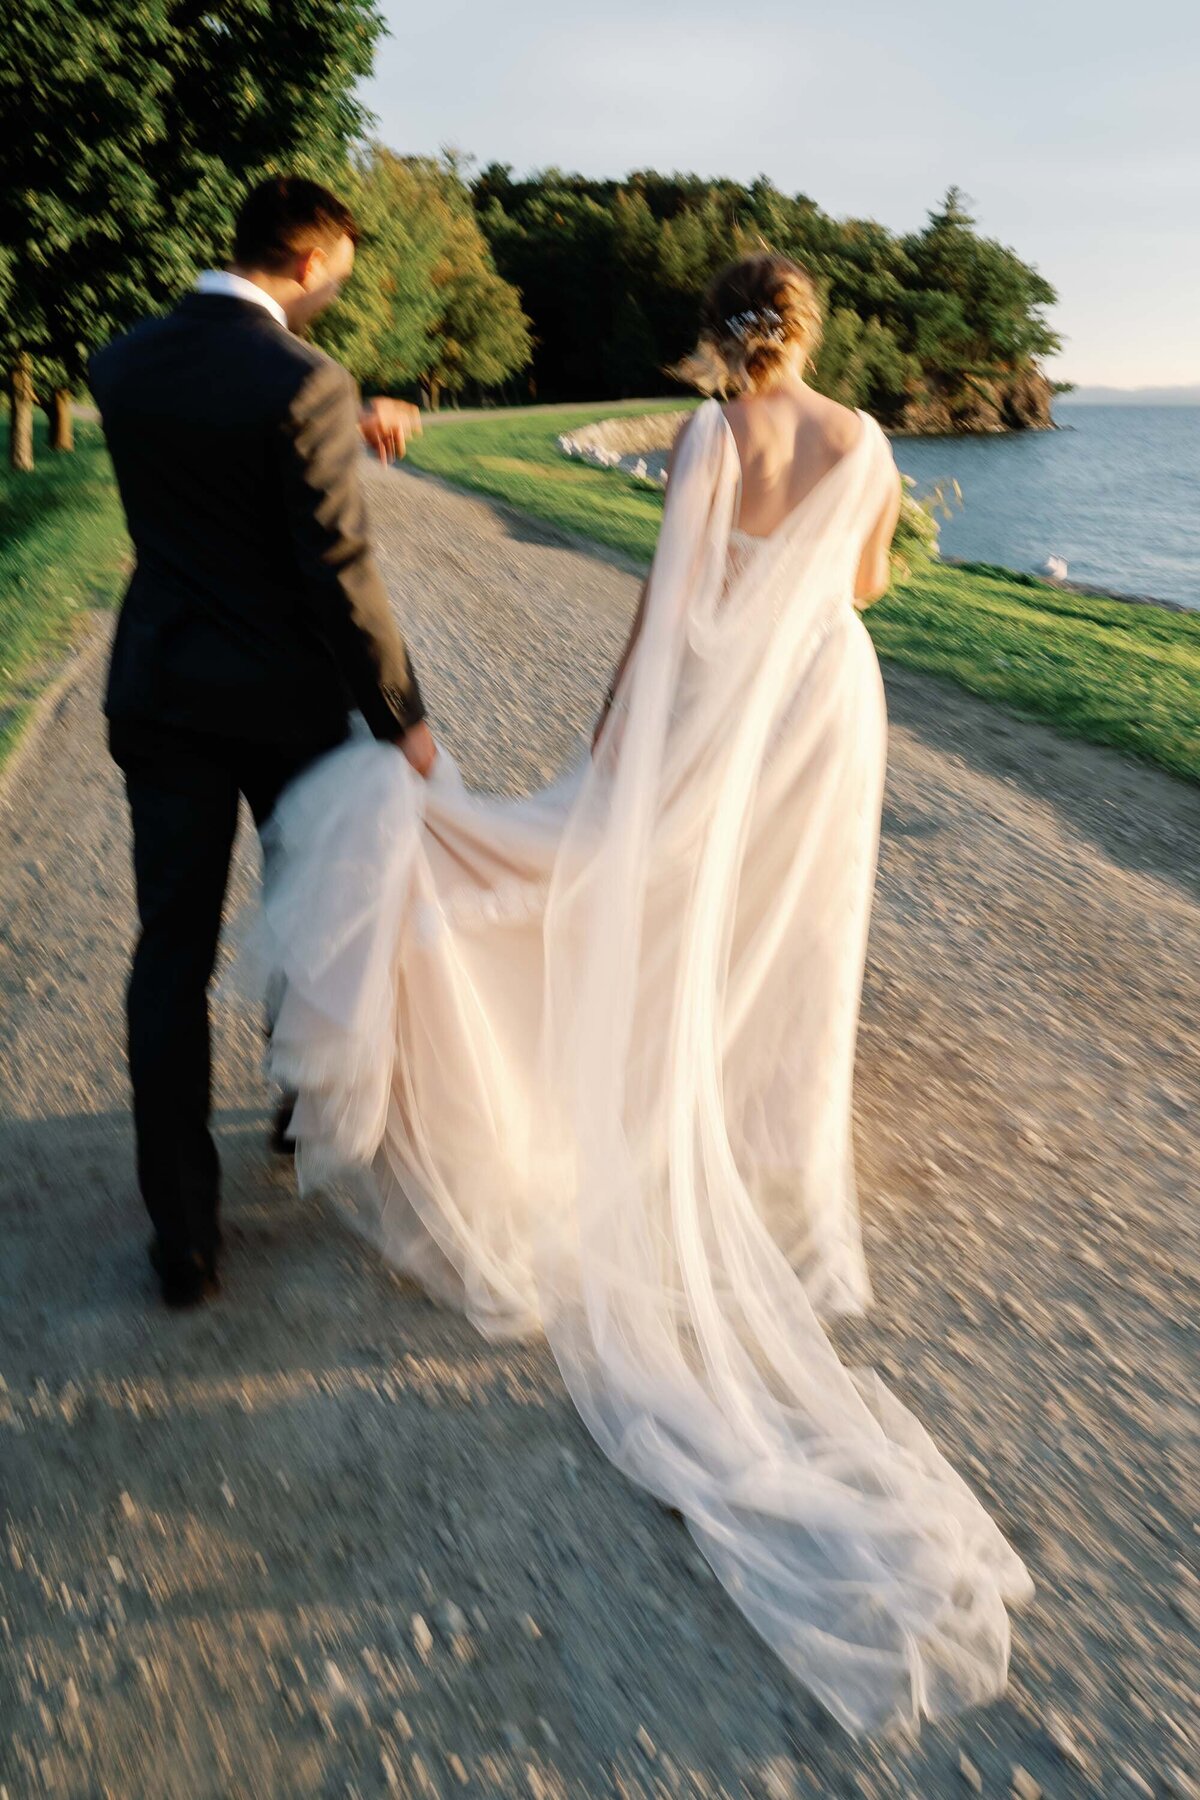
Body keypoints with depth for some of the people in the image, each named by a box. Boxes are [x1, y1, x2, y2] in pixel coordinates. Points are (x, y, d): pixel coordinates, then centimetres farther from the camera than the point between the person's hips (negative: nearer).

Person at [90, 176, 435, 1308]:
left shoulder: (121, 365, 3)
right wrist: (399, 716, -9)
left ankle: (183, 1233, 7)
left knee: (171, 957, 5)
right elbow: (339, 574, -17)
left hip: (160, 697, 4)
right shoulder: (304, 383, -16)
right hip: (287, 701, -3)